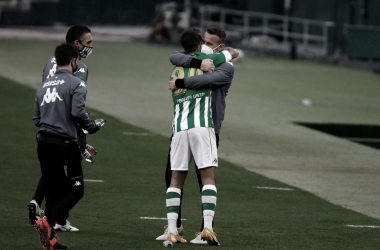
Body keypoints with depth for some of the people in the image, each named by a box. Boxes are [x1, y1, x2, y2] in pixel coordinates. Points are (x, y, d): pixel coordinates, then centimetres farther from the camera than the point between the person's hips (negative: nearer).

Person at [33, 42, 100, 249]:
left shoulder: (44, 85, 14)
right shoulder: (76, 84, -6)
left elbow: (36, 119, 13)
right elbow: (77, 112, -18)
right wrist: (91, 127, -1)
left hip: (43, 143, 7)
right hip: (65, 143, -7)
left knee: (53, 191, 13)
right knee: (75, 191, 1)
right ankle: (47, 222, -17)